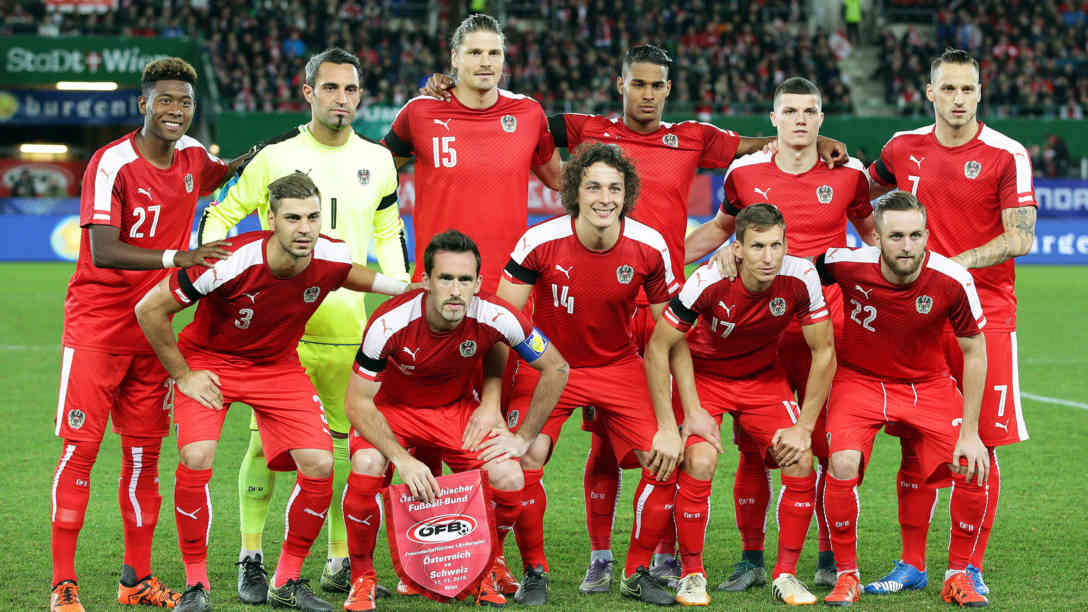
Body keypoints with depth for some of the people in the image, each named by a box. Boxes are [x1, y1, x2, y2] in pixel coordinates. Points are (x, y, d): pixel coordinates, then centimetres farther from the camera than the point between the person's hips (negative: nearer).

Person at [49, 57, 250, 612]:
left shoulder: (191, 157, 5)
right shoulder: (112, 164, -16)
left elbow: (220, 172, 31)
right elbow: (103, 253, -25)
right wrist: (176, 257, -36)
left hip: (153, 325, 6)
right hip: (96, 322, -6)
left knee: (144, 453, 8)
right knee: (80, 447, -8)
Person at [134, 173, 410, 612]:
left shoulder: (332, 257, -19)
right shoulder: (229, 263, -32)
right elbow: (149, 310, -20)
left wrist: (405, 286, 3)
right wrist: (183, 376, -13)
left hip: (279, 365, 4)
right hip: (209, 361, -4)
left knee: (319, 464, -12)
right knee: (196, 458, -25)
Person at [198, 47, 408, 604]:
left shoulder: (377, 160, 10)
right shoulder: (276, 156, -1)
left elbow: (389, 232, 21)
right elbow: (220, 216, 6)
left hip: (347, 322, 3)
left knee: (346, 438, 5)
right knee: (267, 435, -7)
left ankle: (340, 563, 15)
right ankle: (251, 560, 2)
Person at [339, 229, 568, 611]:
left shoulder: (494, 317, -26)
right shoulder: (389, 323, -30)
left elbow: (556, 369, -11)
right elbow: (358, 402, -22)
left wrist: (523, 439, -10)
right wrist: (402, 459, -34)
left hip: (459, 409, 2)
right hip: (391, 410, -2)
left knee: (508, 479, -22)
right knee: (367, 465, -32)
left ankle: (483, 572, 7)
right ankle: (362, 576, -8)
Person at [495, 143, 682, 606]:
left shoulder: (649, 247, -15)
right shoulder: (541, 242, -20)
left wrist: (669, 424, -10)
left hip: (620, 367, 2)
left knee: (665, 461, -13)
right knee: (524, 459, -23)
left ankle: (638, 572, 9)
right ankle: (533, 572, -1)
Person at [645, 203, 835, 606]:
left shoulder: (801, 278, -24)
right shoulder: (708, 282, -30)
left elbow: (824, 353, -11)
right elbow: (658, 347, -18)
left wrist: (804, 427, -14)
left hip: (764, 378, 2)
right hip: (703, 376, -2)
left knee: (800, 461, -15)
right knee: (700, 462, -24)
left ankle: (786, 574, 1)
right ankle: (692, 574, -5)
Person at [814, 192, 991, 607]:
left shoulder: (952, 280, -22)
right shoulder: (847, 264, -23)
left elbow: (974, 353, -10)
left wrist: (969, 431, -11)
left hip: (928, 383, 1)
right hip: (859, 379, -1)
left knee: (973, 469, -15)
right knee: (843, 464, -26)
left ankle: (958, 576, 8)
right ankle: (846, 576, -5)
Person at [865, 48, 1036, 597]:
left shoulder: (1006, 155, -4)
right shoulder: (904, 148, 7)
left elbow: (1020, 239, -8)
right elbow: (861, 195, 27)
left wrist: (958, 263, -15)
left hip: (984, 313, -3)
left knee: (980, 444, -2)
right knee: (915, 443, 4)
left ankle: (970, 568, 7)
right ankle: (911, 564, 13)